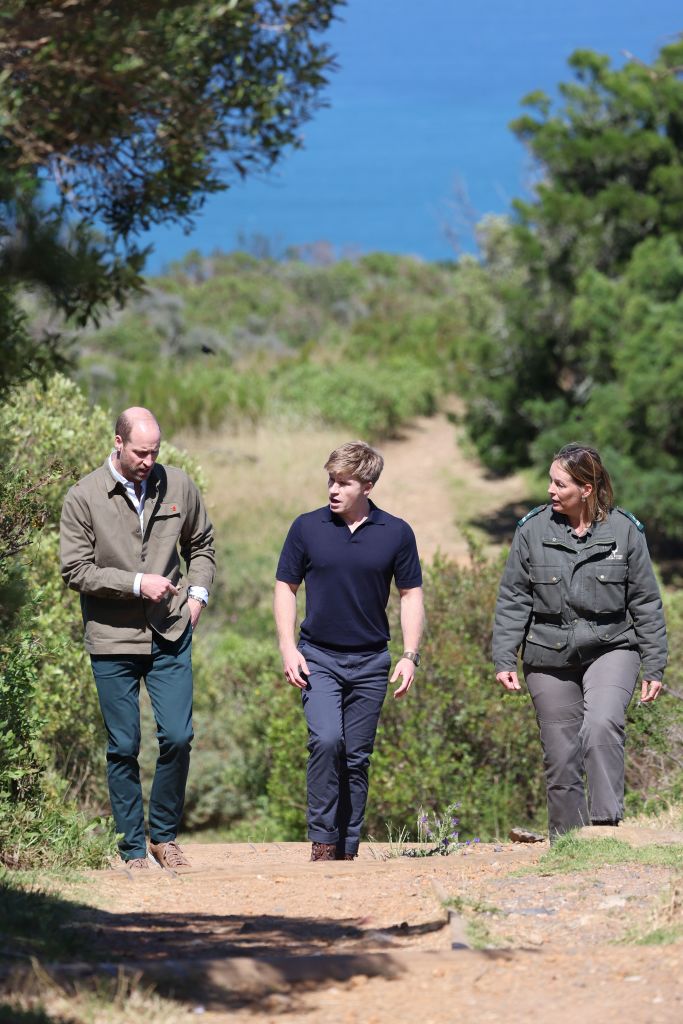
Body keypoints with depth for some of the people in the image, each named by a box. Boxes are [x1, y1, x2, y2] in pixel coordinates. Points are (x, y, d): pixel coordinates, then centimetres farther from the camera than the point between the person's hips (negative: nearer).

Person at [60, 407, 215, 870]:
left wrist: (198, 592, 5)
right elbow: (75, 570, -8)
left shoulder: (178, 486, 3)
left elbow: (201, 544, 19)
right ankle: (134, 849, 14)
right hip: (113, 640, -2)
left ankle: (165, 835, 16)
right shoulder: (84, 498, -7)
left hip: (171, 635, 2)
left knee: (178, 738, -3)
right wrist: (137, 583, -15)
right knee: (123, 748, 3)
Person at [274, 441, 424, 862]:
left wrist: (411, 656, -2)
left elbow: (411, 595, 6)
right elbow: (286, 588, 6)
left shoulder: (396, 534, 0)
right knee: (326, 741, -20)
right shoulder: (307, 528, -1)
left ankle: (348, 847, 14)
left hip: (370, 662, 1)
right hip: (318, 657, -1)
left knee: (357, 758, 5)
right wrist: (288, 648, -4)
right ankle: (322, 839, -11)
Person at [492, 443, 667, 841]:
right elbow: (513, 599, 4)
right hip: (549, 658, 2)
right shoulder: (533, 530, -1)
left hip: (611, 648, -2)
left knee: (602, 726, -28)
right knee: (560, 759, 4)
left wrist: (655, 666, 3)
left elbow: (646, 602, 4)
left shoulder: (624, 530, -2)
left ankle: (606, 822, -24)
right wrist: (504, 658, -2)